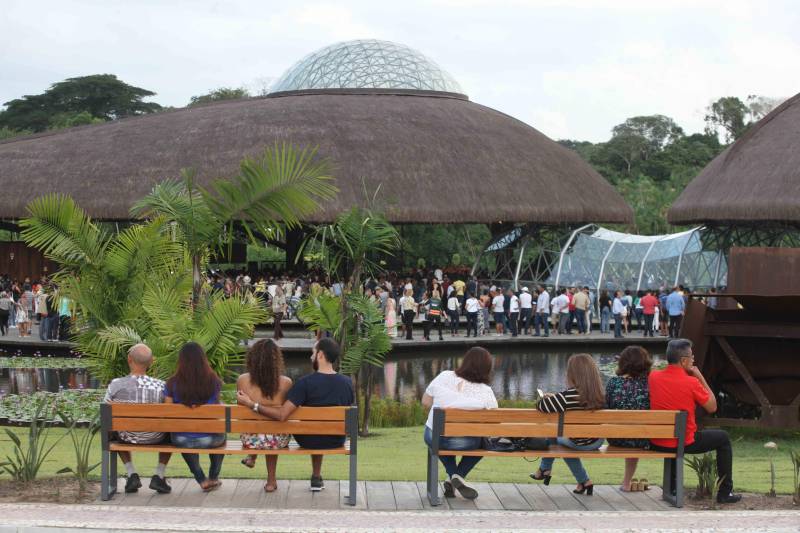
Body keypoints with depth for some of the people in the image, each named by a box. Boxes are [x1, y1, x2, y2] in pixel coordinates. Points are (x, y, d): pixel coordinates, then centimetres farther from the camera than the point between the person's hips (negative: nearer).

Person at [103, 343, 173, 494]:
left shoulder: (115, 385, -20)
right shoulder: (161, 387, -21)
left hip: (127, 437, 1)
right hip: (155, 438, -1)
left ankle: (132, 475, 24)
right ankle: (159, 476, 22)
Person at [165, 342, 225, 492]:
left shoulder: (172, 383, -15)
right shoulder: (214, 381, -11)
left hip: (182, 440, 0)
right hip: (209, 439, 0)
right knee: (221, 437, 37)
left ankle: (202, 480, 40)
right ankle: (213, 478, 51)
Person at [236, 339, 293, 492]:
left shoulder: (242, 380, -11)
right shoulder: (285, 383, -14)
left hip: (250, 440, 1)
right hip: (278, 441, -1)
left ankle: (252, 458, 53)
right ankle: (271, 480, 46)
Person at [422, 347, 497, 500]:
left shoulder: (444, 377, -7)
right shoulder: (486, 392, -14)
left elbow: (425, 402, 4)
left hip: (433, 438, 2)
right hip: (464, 443, -2)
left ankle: (452, 475, 22)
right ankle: (459, 476, 14)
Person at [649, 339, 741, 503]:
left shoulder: (653, 377, -4)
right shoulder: (691, 382, -17)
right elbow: (712, 407, -4)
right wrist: (700, 377, -2)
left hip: (656, 443, 5)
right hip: (683, 443, -5)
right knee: (723, 438, 18)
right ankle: (725, 493, 22)